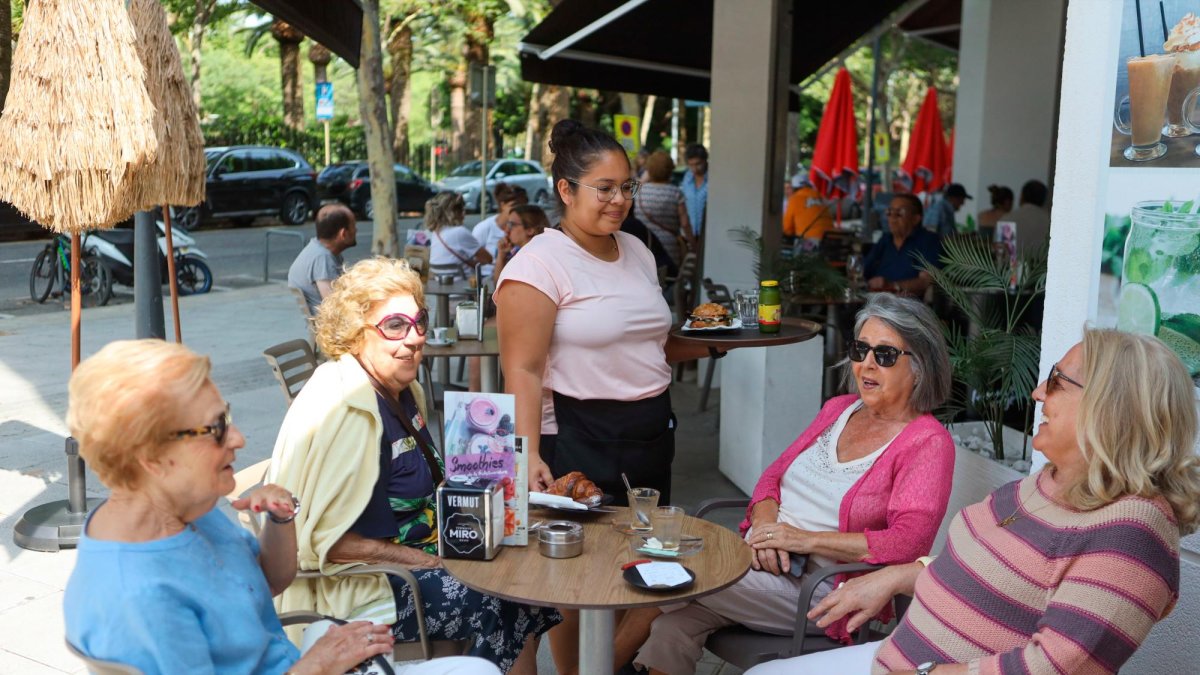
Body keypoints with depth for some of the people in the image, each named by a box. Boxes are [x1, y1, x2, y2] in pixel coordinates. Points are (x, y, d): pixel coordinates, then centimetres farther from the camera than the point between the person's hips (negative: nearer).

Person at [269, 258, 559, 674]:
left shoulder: (403, 391, 6)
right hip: (354, 589, -9)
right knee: (499, 604, -16)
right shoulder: (346, 409, -23)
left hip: (412, 557, 9)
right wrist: (422, 559, -20)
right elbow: (325, 541, -24)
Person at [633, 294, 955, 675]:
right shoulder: (839, 408, 15)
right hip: (756, 558, 6)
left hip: (817, 590, -5)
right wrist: (765, 522, -8)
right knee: (675, 620, -23)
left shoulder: (928, 443, -6)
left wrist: (807, 539, -20)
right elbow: (775, 474, 15)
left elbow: (907, 542, -18)